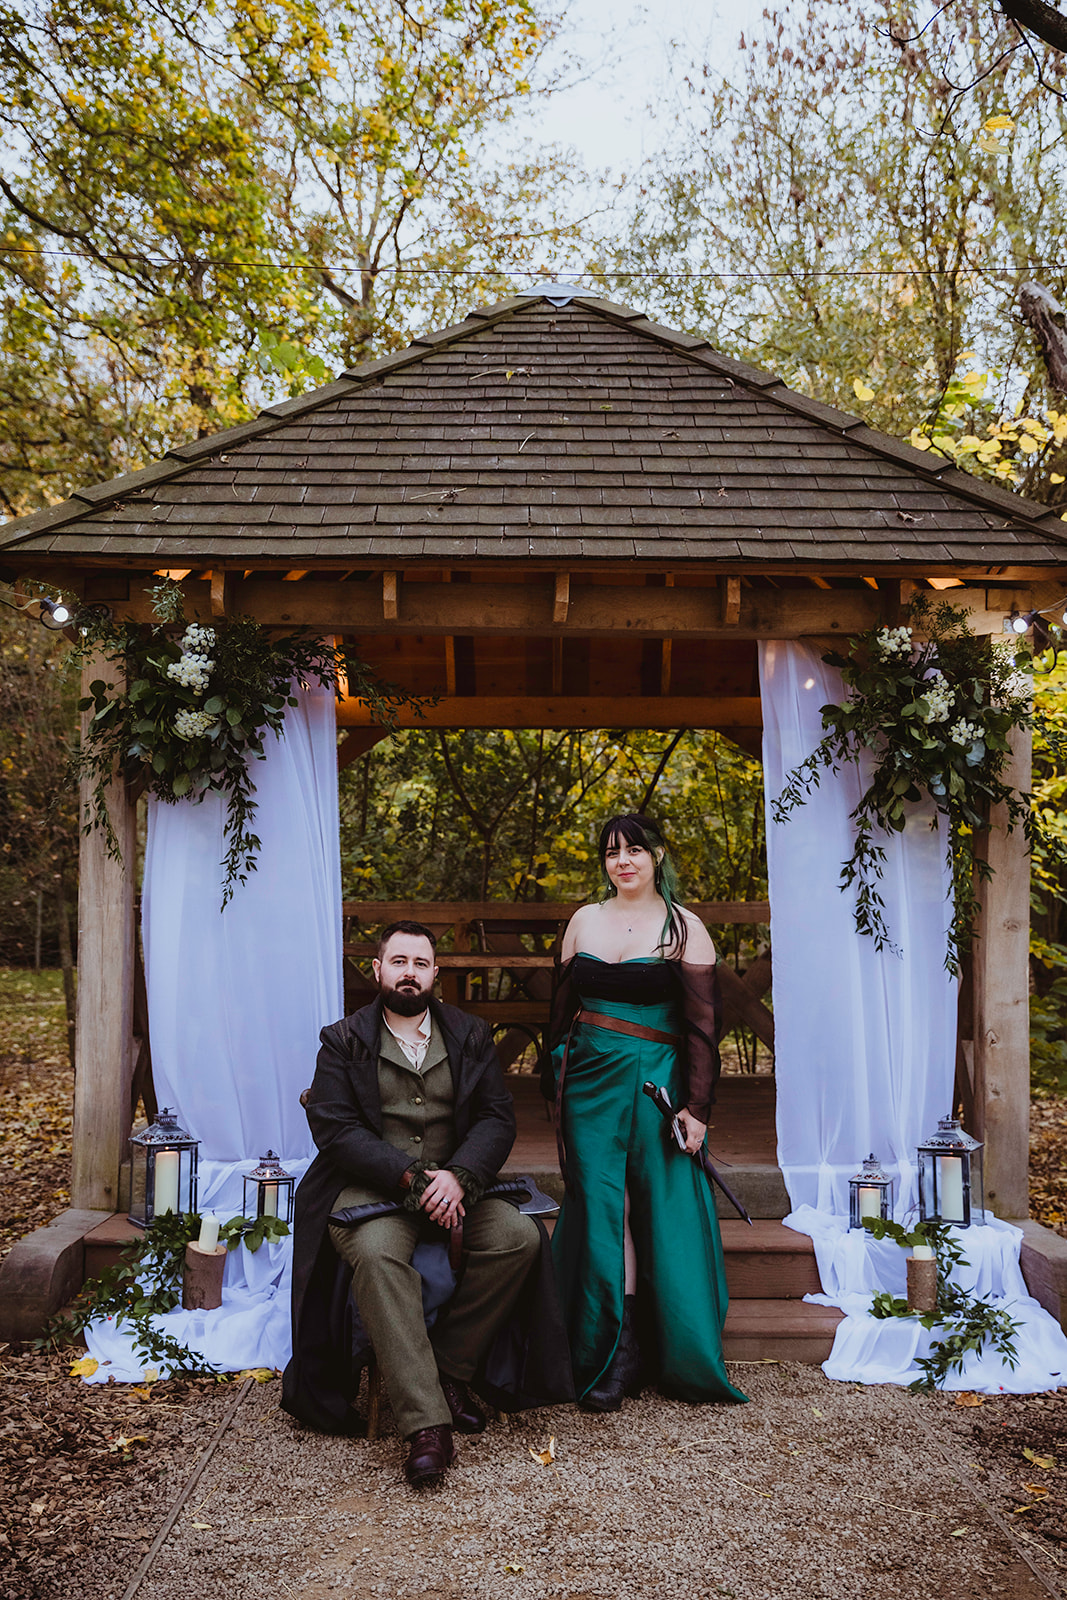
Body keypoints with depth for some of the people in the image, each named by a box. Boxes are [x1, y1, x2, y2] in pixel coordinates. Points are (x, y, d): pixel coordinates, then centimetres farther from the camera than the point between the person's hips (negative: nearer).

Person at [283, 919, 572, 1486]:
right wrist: (411, 1177, -19)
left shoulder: (471, 1036, 12)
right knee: (376, 1253, -34)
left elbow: (497, 1118, 3)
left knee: (520, 1236, -22)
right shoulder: (344, 1042, 5)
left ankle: (449, 1369, -7)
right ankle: (425, 1424, -33)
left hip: (455, 1183, 3)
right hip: (369, 1186, -3)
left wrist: (458, 1176, -18)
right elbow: (336, 1129, -6)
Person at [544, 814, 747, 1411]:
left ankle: (683, 1359, 13)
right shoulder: (585, 920, 10)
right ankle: (612, 1357, 7)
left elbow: (703, 1023, -5)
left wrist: (697, 1107, -11)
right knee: (600, 1208, -1)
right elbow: (563, 1006, 16)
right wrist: (557, 1081, 12)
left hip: (656, 1082, -3)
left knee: (662, 1210, -1)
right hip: (589, 1079, 3)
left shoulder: (685, 928, -1)